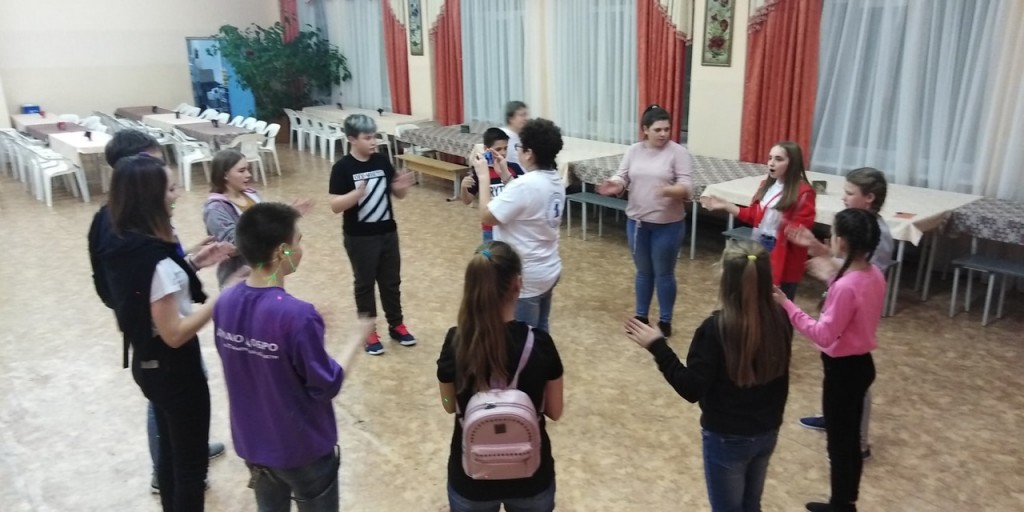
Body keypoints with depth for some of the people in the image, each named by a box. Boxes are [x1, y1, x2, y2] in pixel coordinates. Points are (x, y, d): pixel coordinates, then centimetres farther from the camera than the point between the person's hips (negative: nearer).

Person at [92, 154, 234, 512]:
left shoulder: (118, 242, -3)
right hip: (173, 369, -9)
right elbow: (175, 334, -26)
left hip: (146, 363, 9)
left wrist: (191, 265, 3)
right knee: (192, 459, 11)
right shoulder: (156, 260, -30)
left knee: (171, 448, 27)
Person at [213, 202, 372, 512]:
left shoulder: (225, 303, -9)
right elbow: (327, 386, -20)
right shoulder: (297, 315, -30)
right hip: (303, 449, -6)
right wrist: (358, 338, -8)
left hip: (252, 444, 6)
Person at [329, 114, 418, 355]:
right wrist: (357, 193, -35)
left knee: (391, 281, 15)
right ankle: (368, 331, 23)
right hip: (359, 237, -4)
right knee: (365, 283, 10)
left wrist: (402, 187, -15)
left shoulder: (382, 161, 0)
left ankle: (396, 325, 31)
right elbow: (335, 206, -17)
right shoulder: (342, 168, -13)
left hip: (387, 232, 4)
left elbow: (397, 194, 8)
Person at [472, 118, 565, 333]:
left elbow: (486, 216, -20)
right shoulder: (555, 181, 2)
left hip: (525, 277, -9)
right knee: (540, 330, 22)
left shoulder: (525, 185, -27)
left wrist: (484, 176, -11)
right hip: (548, 270, 9)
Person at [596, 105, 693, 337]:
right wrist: (614, 185, -26)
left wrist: (669, 190, -37)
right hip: (637, 222, 4)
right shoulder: (633, 151, 2)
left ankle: (665, 321, 23)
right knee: (643, 271, 17)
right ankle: (641, 316, 32)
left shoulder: (678, 152, -10)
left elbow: (687, 187, -15)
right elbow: (622, 178, -2)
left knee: (664, 273, 8)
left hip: (668, 224, -4)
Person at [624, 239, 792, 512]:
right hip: (767, 433, 6)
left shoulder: (717, 328, -27)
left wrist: (657, 346, -22)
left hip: (727, 438, -5)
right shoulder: (780, 319, -10)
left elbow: (691, 389, -24)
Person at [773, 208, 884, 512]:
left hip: (843, 370, -9)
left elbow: (824, 336, -25)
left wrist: (787, 306, -24)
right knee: (850, 439, 22)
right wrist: (832, 278, 11)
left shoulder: (845, 287, -28)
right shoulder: (874, 275, 0)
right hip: (861, 364, 9)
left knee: (839, 443, 8)